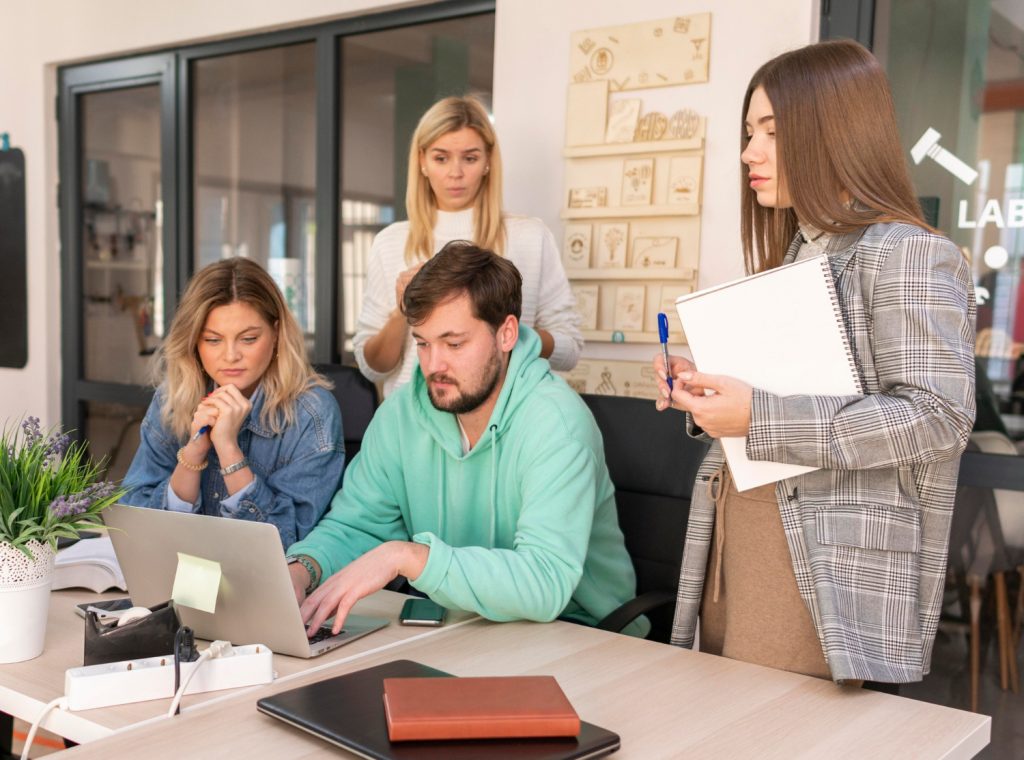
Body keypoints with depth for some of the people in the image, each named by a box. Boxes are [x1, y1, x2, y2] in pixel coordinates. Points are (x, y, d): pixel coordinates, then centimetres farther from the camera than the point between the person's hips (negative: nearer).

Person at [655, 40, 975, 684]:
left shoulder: (904, 253, -9)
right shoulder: (792, 256, 18)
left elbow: (939, 417, -18)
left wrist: (760, 418, -23)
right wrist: (705, 394, 6)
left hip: (830, 570, -8)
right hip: (735, 548, 8)